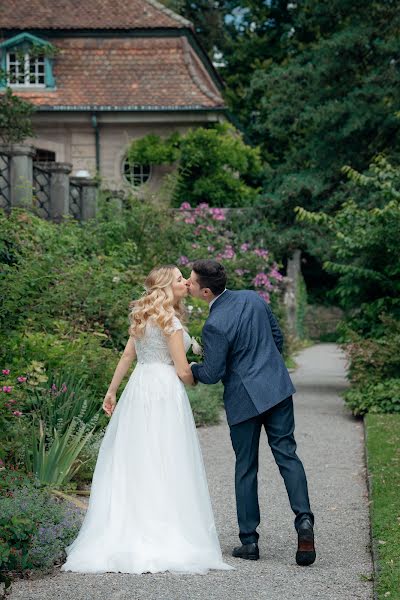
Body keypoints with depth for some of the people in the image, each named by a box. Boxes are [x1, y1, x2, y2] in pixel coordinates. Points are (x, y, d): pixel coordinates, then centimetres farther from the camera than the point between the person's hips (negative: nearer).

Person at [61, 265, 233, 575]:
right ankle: (168, 535, -3)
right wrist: (194, 379, 10)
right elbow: (182, 370, -11)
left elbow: (128, 355, 17)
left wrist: (112, 391, 22)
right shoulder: (169, 320, -11)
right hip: (165, 390, -8)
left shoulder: (142, 316, 13)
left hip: (138, 388, 8)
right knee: (164, 466, -5)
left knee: (131, 464, 7)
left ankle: (126, 535, 10)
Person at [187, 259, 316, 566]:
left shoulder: (215, 325, -18)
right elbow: (278, 337, 12)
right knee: (287, 455, 5)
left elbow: (213, 374, -12)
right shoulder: (254, 298, 1)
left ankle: (249, 541, 11)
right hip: (277, 388, 5)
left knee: (246, 468, 7)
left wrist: (191, 369, 8)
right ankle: (304, 520, -13)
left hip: (244, 399, -5)